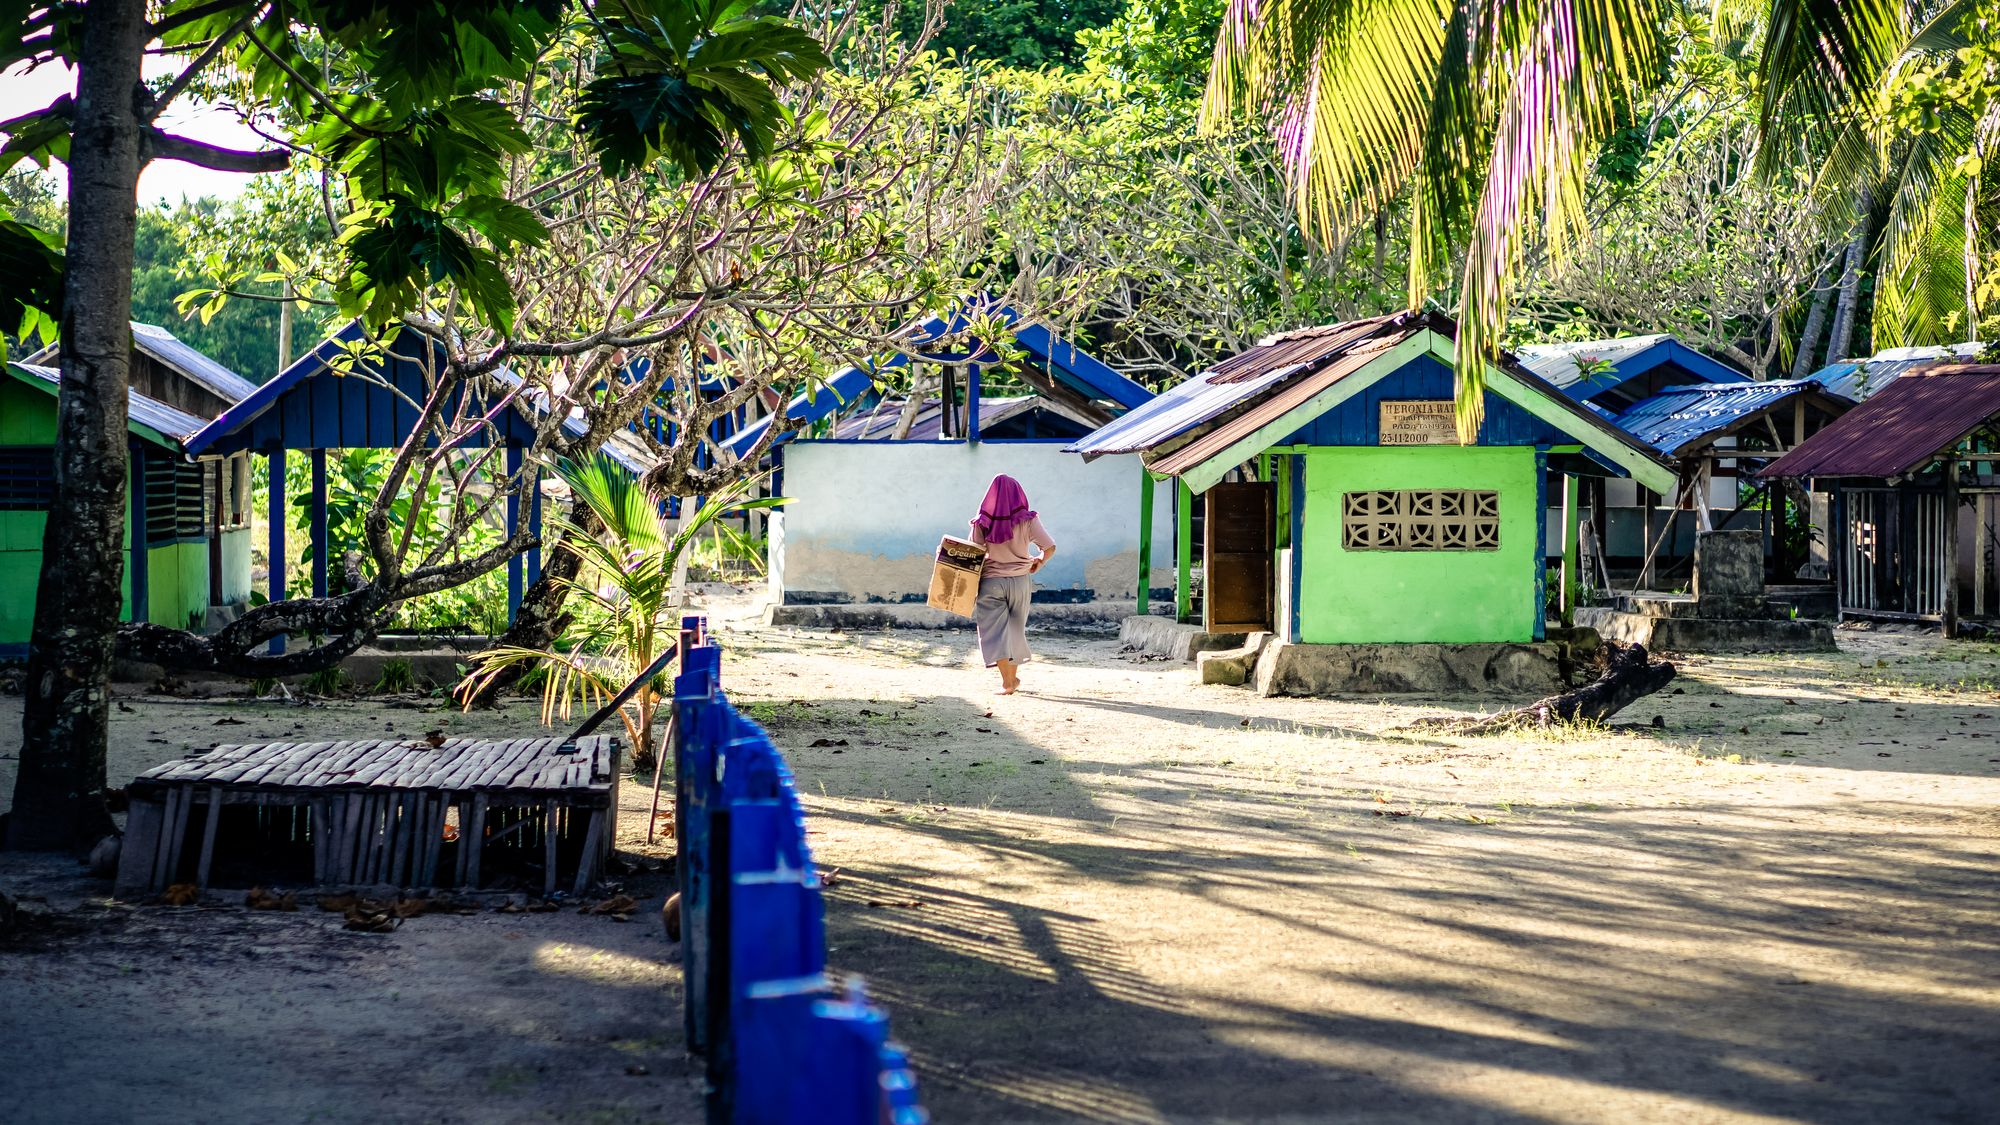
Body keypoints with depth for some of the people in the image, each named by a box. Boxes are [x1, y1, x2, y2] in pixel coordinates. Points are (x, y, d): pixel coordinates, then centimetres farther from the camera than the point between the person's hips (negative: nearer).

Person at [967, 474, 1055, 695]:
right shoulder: (1027, 520, -6)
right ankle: (1013, 677, 28)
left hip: (990, 581, -2)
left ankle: (1007, 681, -11)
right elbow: (1050, 547, -9)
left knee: (995, 630, 0)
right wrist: (1040, 561, 11)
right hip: (1019, 580, 2)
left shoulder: (982, 523, -7)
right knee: (1016, 629, 17)